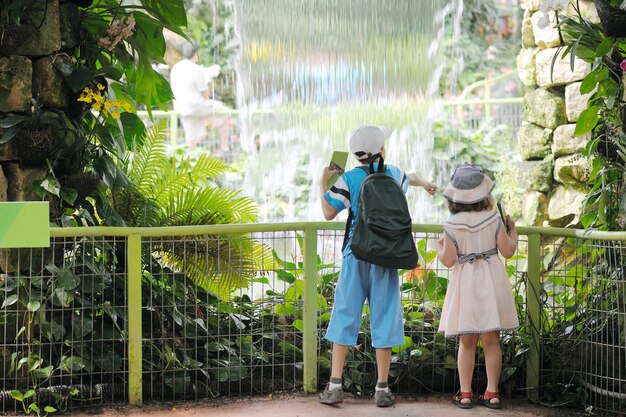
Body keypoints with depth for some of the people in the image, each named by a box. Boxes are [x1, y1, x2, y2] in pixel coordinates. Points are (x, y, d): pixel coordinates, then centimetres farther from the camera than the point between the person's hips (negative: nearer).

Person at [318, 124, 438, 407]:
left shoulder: (348, 179, -4)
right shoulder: (393, 174, 7)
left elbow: (329, 213, -5)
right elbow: (410, 179, 30)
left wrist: (323, 183, 10)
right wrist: (425, 184, 53)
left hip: (356, 256, -1)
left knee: (345, 317, 2)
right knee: (384, 319, 4)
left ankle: (335, 386, 0)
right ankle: (382, 389, 5)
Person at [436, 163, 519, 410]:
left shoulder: (452, 226, -8)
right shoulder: (493, 219, -6)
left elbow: (448, 260, -8)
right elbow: (508, 251, -2)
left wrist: (440, 247, 12)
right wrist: (513, 230, 15)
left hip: (465, 284, -1)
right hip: (491, 282, 1)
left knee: (466, 343, 7)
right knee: (491, 341, 6)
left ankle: (465, 394, 6)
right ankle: (492, 393, 8)